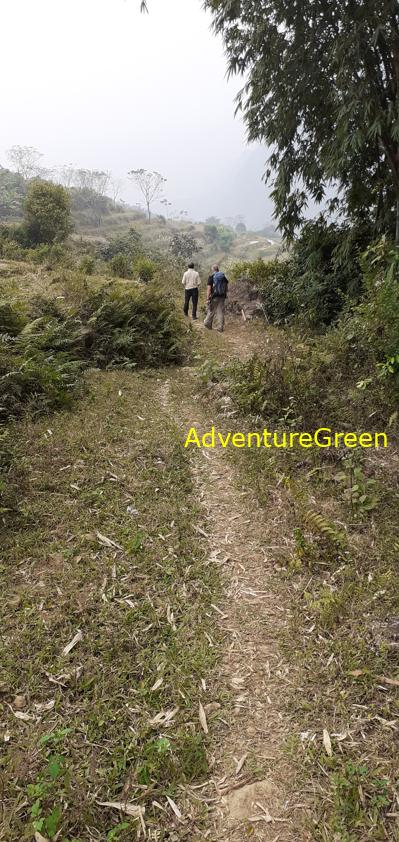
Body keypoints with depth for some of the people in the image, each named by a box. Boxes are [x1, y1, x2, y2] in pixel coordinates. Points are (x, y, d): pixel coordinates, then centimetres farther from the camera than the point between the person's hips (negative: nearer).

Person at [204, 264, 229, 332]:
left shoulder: (211, 277, -7)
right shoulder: (223, 276, 6)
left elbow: (209, 288, -12)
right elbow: (226, 286, 10)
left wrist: (207, 299, -12)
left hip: (214, 297, -3)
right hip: (222, 297, 3)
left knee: (211, 311, 12)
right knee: (221, 312, 4)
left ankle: (208, 324, 26)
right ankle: (220, 328, 3)